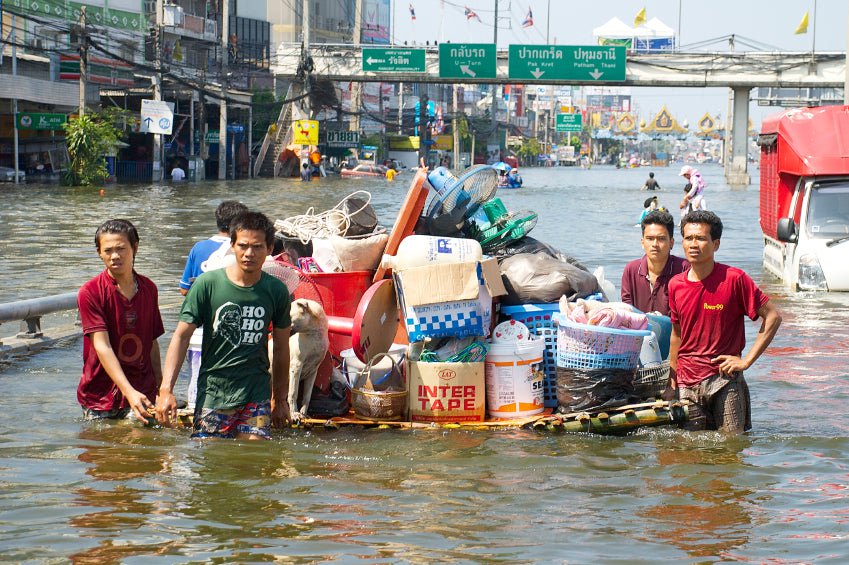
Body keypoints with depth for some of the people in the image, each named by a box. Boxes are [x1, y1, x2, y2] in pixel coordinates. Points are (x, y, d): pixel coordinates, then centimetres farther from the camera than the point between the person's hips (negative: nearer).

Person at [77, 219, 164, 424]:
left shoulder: (149, 289, 8)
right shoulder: (89, 293, -8)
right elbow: (102, 347, -17)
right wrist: (129, 391, -27)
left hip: (141, 393, 3)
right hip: (99, 397, -3)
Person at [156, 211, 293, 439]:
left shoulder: (276, 291, 2)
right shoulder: (207, 284, -5)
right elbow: (182, 336, -3)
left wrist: (280, 399, 19)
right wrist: (166, 389, -12)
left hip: (256, 394, 1)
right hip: (213, 392, -1)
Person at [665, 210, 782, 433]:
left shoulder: (734, 279, -9)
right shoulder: (675, 285, 4)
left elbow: (773, 316, -6)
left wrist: (746, 361, -10)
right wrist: (672, 383, 15)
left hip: (724, 380, -4)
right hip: (688, 385, 4)